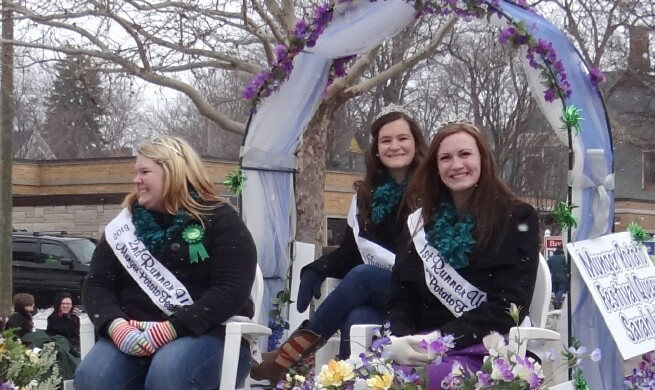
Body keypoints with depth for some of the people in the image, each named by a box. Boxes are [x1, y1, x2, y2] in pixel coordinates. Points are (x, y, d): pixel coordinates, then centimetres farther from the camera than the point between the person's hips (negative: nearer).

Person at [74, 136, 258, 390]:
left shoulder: (219, 220, 1)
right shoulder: (126, 225, 16)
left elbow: (231, 290, -10)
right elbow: (96, 285, 10)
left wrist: (172, 329, -21)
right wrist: (116, 325, -13)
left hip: (207, 334, -4)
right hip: (135, 335, 4)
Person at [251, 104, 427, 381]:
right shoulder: (366, 195, 15)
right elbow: (349, 252, 14)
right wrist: (316, 270, -5)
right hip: (373, 294, 4)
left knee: (361, 276, -30)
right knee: (356, 320, -32)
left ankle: (291, 355, -24)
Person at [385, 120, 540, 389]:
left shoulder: (516, 218, 2)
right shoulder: (421, 222, 15)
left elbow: (507, 306, -8)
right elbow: (401, 298, 9)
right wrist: (397, 342, -15)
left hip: (487, 351, -4)